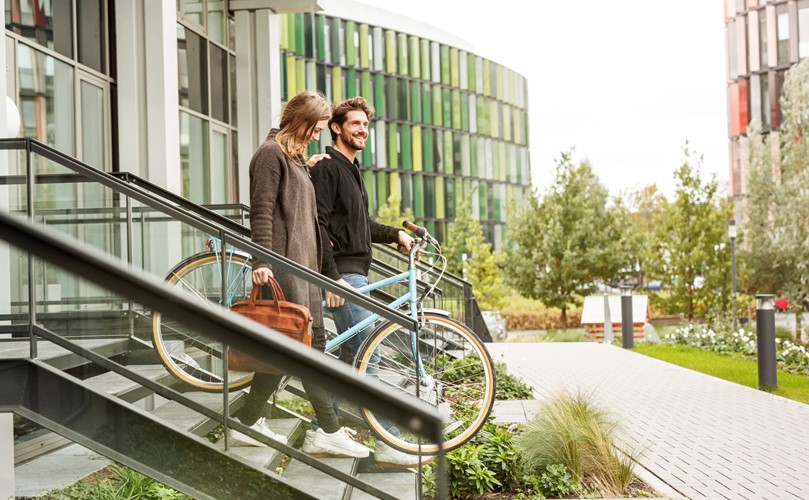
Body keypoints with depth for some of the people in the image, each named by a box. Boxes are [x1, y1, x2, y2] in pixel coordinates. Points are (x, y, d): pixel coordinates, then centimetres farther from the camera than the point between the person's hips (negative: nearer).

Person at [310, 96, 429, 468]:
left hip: (357, 272, 10)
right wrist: (332, 277, -22)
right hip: (343, 273, -10)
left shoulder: (352, 169, 22)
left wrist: (395, 234, 15)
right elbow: (318, 225, -17)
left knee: (352, 354, 10)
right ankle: (388, 443, -12)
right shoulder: (327, 167, -8)